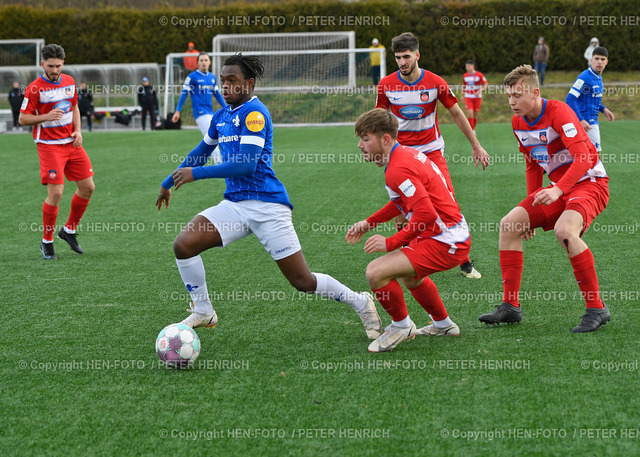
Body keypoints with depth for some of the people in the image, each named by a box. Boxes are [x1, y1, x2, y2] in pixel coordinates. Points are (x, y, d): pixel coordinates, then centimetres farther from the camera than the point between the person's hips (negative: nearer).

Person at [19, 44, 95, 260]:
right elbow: (23, 119, -8)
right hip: (49, 145, -6)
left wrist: (78, 130, 5)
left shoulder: (69, 82, 7)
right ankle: (47, 242, 5)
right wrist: (46, 116, -24)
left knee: (88, 187, 4)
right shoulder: (35, 88, -11)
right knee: (56, 193, -13)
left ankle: (69, 230, 24)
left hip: (72, 143, 6)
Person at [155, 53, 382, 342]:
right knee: (183, 245, -12)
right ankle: (203, 313, 6)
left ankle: (361, 303, 19)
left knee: (303, 282, -4)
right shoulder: (221, 116, 13)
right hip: (234, 204, 7)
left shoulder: (254, 112, -12)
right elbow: (201, 153, 31)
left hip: (266, 205, -7)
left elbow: (246, 165, -20)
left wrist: (195, 173, -16)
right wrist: (169, 182, 34)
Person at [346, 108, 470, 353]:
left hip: (445, 243, -11)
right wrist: (369, 222, 21)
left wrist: (391, 242, -22)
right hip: (455, 234, 11)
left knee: (376, 272, -18)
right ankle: (443, 324, 49)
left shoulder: (398, 170, -22)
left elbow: (426, 213, -31)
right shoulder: (406, 153, 10)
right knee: (409, 273, 36)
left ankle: (401, 326, 5)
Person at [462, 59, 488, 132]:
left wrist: (480, 91, -18)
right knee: (470, 113, -15)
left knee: (475, 115, 4)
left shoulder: (479, 75, -7)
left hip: (477, 97, -1)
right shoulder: (465, 76, 4)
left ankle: (473, 128, 26)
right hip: (468, 98, 1)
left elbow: (485, 84, -2)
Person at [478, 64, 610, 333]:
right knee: (509, 224, -3)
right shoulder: (518, 122, 5)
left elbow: (584, 158, -29)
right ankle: (510, 307, 3)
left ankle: (596, 308, -23)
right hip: (558, 187, 9)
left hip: (590, 183, -8)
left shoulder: (558, 112, -21)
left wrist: (558, 190, -41)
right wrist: (532, 208, 14)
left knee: (564, 229, -35)